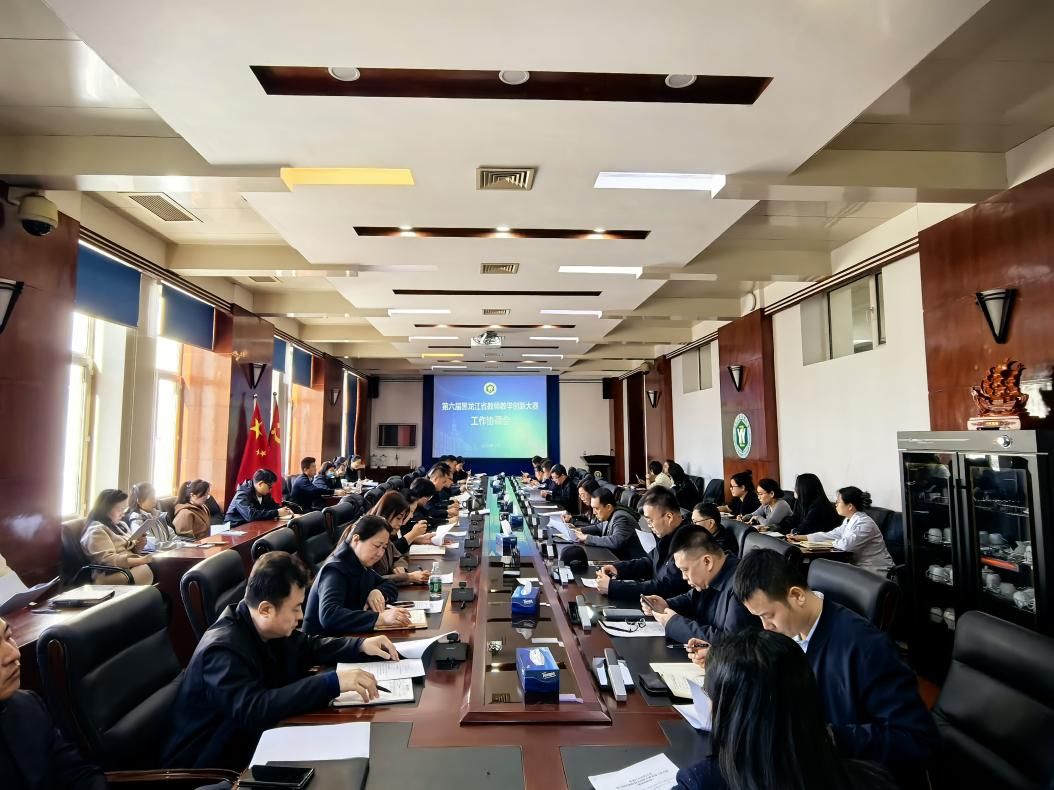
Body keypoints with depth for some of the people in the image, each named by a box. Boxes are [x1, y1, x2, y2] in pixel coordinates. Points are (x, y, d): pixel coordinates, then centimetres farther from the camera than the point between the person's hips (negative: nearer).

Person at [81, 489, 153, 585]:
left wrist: (139, 545, 2)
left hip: (134, 568, 8)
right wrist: (142, 560, -25)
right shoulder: (96, 531, -4)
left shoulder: (121, 525, 21)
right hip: (112, 576, -8)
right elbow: (109, 560, -17)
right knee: (148, 571, -38)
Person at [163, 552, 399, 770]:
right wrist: (331, 682, -43)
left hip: (247, 742, 8)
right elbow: (252, 710, -41)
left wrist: (361, 645, -1)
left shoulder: (270, 629, -2)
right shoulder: (223, 649, -28)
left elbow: (308, 647, 13)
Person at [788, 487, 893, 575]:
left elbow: (846, 544, -32)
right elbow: (830, 535, 11)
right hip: (859, 566, 8)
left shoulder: (865, 523, -21)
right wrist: (802, 537, 7)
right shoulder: (848, 520, 9)